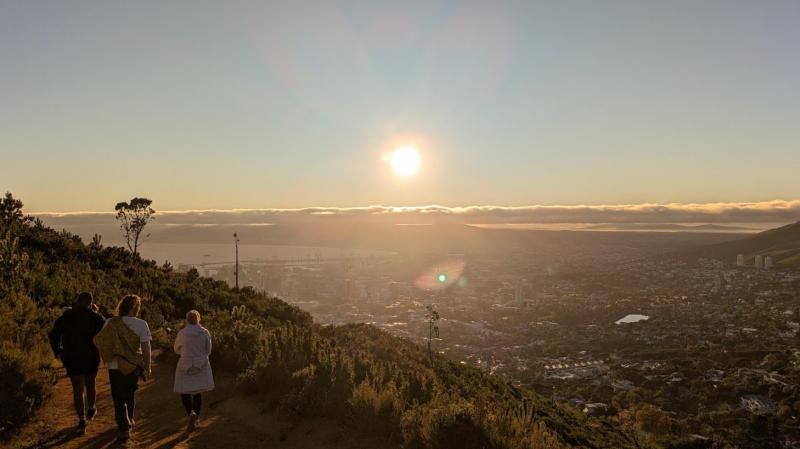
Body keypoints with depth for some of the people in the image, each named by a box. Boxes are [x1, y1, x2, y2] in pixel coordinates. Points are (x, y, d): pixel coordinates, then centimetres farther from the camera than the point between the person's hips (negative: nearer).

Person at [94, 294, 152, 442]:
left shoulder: (110, 323, -5)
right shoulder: (141, 324, -10)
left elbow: (101, 342, 1)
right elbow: (146, 348, -11)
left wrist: (107, 360, 16)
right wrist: (147, 367, -2)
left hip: (115, 366, 0)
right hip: (134, 366, 1)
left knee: (119, 398, 6)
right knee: (130, 394, 22)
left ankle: (124, 428, -2)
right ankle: (129, 420, 39)